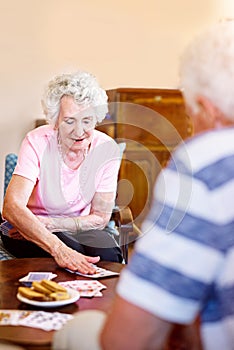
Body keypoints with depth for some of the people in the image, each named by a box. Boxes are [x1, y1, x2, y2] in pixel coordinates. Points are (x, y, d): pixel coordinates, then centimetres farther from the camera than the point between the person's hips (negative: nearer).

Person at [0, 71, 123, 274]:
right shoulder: (38, 142, -20)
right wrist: (58, 248, -48)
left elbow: (100, 218, -8)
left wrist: (48, 223, -21)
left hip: (78, 229, 3)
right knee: (68, 251, -33)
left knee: (108, 252, -28)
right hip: (25, 228, -2)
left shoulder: (107, 149, -13)